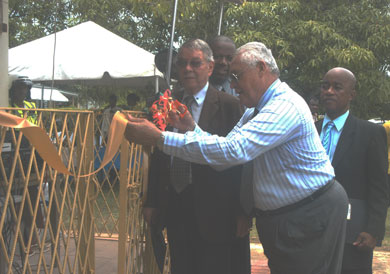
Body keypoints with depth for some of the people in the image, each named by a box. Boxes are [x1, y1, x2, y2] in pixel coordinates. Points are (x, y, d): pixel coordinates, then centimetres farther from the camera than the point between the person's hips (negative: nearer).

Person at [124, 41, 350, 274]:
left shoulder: (286, 106, -23)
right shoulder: (255, 111, 10)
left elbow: (232, 150, -33)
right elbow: (224, 160, 6)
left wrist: (159, 138, -33)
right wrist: (192, 127, -9)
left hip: (311, 216, -9)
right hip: (277, 218, 9)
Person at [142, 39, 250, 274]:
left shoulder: (229, 105, -8)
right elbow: (157, 156, 12)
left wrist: (243, 213, -11)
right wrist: (152, 202, 10)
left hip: (215, 211, -4)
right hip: (175, 208, 5)